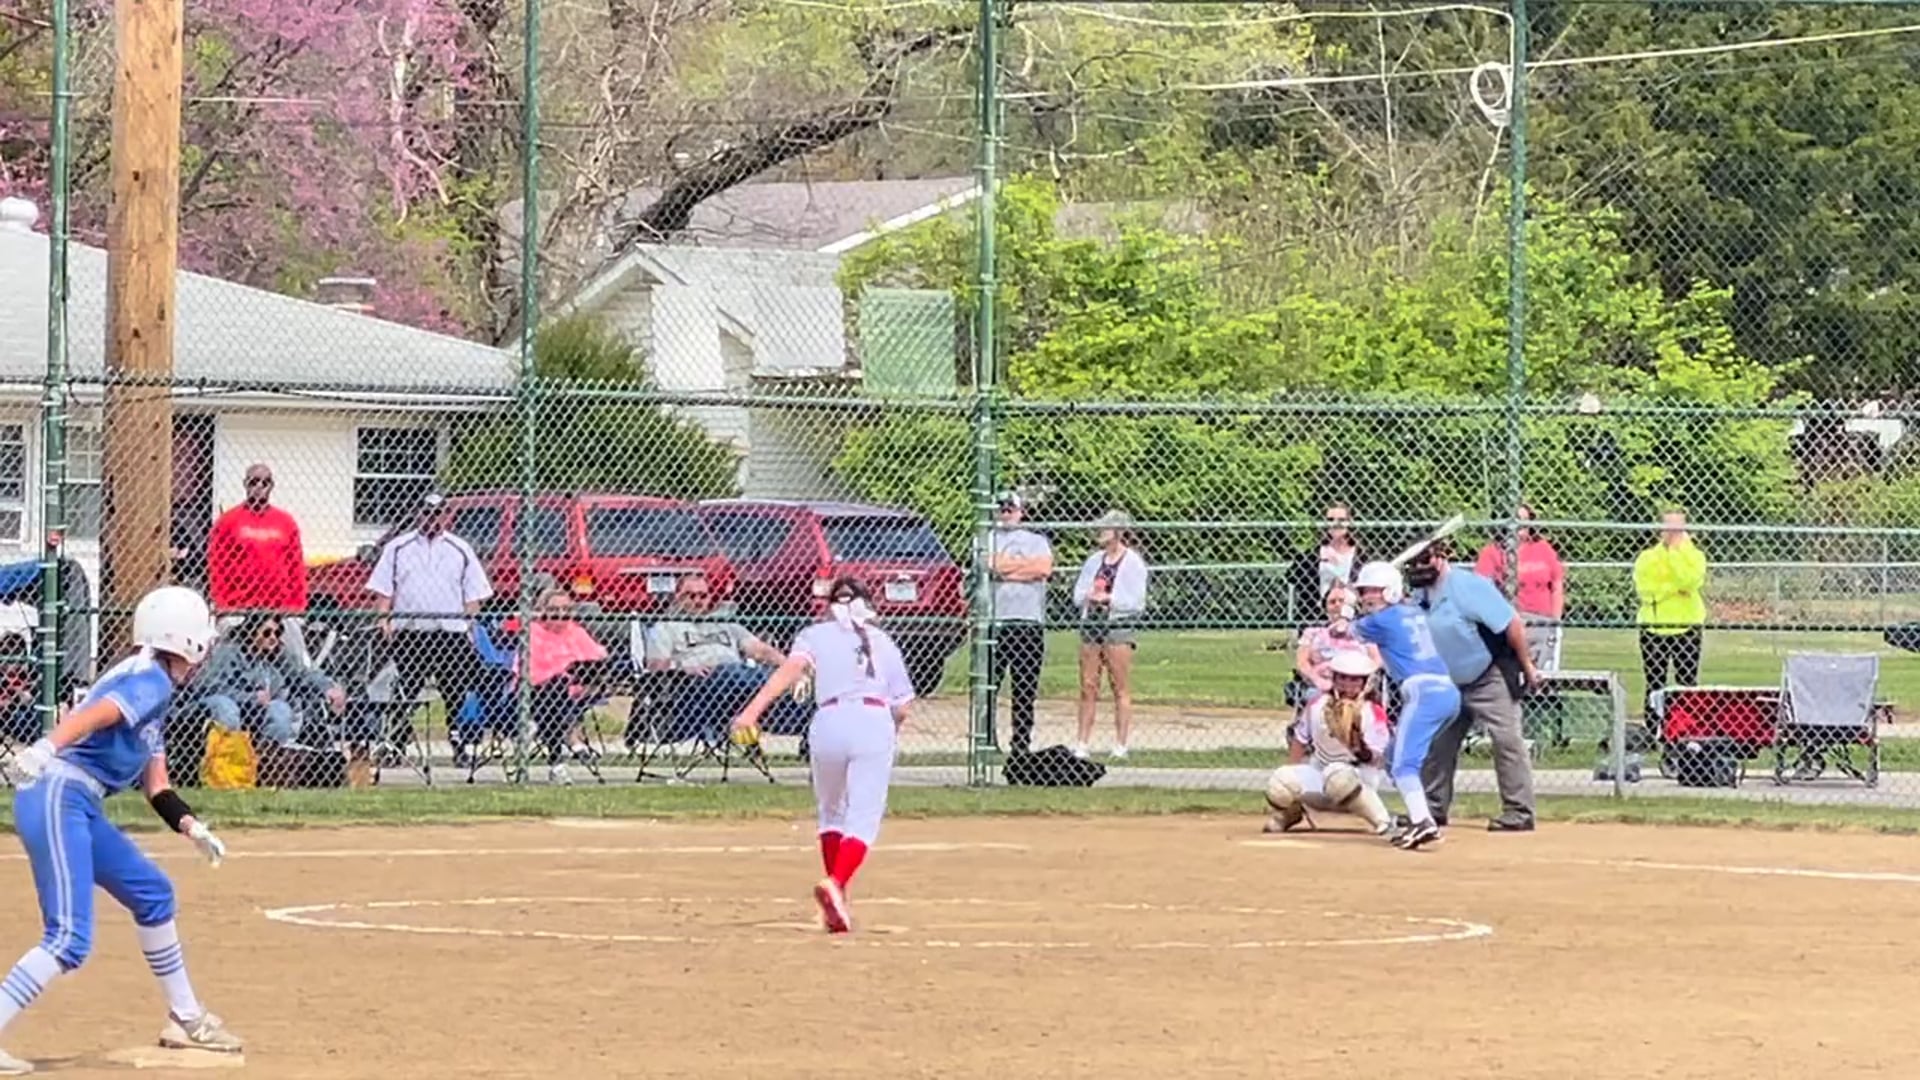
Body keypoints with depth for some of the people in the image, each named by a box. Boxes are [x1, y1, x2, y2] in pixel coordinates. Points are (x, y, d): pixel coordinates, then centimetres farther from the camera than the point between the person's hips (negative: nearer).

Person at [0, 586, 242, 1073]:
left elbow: (155, 785, 23)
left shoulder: (152, 687, 23)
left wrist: (190, 826, 6)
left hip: (80, 808, 11)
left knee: (151, 893, 23)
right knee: (69, 939, -18)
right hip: (56, 798, -11)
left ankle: (186, 1020, 36)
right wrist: (48, 747, -44)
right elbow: (94, 715, -26)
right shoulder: (150, 681, -7)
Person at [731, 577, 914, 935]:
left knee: (831, 812, 21)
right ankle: (836, 884, -31)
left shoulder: (814, 635, 18)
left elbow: (791, 668, -3)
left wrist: (753, 709, -14)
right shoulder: (883, 641, 24)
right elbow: (902, 707, 20)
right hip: (876, 721, 0)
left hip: (829, 721, 0)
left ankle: (835, 898, 17)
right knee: (863, 819, -6)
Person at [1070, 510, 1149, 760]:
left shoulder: (1133, 562, -3)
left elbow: (1136, 601, -8)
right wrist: (1088, 596, -8)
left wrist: (1108, 598, -15)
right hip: (1091, 625, 6)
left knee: (1121, 688, -3)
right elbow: (1078, 595, 14)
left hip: (1118, 627, -6)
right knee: (1088, 687, 4)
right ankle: (1081, 745, 5)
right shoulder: (1094, 560, 15)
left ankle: (1120, 746, -1)